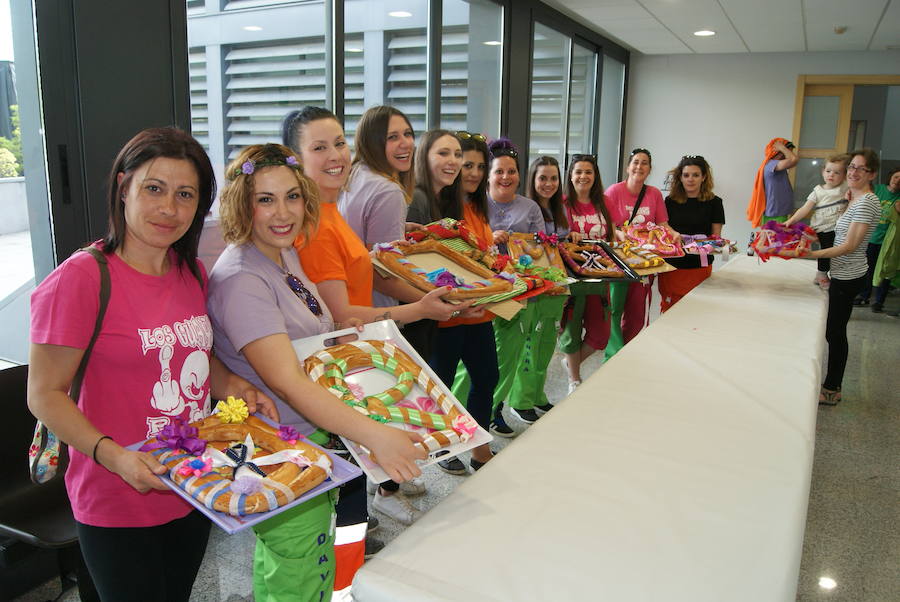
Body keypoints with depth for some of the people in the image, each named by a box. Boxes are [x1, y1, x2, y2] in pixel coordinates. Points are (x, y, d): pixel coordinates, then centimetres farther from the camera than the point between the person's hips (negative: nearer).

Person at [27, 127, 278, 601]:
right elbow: (45, 395, -15)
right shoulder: (81, 278, -19)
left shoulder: (192, 274, 2)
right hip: (118, 505, -6)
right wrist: (111, 454, -28)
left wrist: (232, 386, -3)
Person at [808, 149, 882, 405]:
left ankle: (831, 391, 9)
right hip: (843, 275, 10)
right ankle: (832, 386, 22)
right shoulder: (856, 199, 13)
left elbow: (849, 246, -21)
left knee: (835, 333, -2)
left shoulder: (866, 202, -17)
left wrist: (811, 254, -25)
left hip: (848, 277, -10)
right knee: (835, 331, 13)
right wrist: (846, 204, 13)